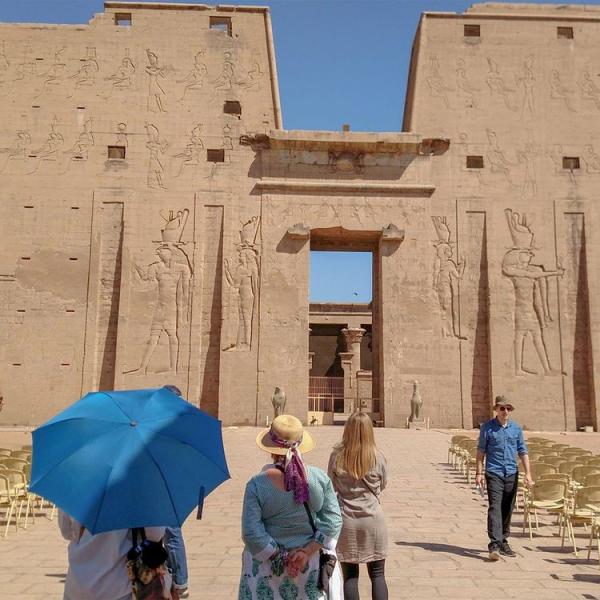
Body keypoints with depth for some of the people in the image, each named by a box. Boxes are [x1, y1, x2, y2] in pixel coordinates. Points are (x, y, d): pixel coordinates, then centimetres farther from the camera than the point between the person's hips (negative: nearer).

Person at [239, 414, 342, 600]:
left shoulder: (256, 484, -14)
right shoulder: (320, 478, -9)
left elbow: (251, 532, -15)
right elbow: (333, 522, -9)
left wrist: (281, 556, -8)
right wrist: (307, 552, -10)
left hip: (268, 567, -1)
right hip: (314, 564, 1)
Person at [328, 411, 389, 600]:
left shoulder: (337, 455, -8)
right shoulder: (378, 457, -8)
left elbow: (332, 486, 4)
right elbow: (382, 485, 8)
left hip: (346, 520, 0)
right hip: (372, 519, 0)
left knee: (350, 576, 11)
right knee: (377, 575, 11)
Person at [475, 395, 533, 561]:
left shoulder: (516, 428, 7)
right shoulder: (487, 427, -2)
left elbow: (522, 451, 10)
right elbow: (481, 451, 0)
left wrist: (528, 473, 2)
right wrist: (479, 473, -6)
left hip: (511, 474, 4)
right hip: (494, 474, -4)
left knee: (507, 510, 11)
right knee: (495, 508, -13)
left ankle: (503, 542, 25)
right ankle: (494, 545, -17)